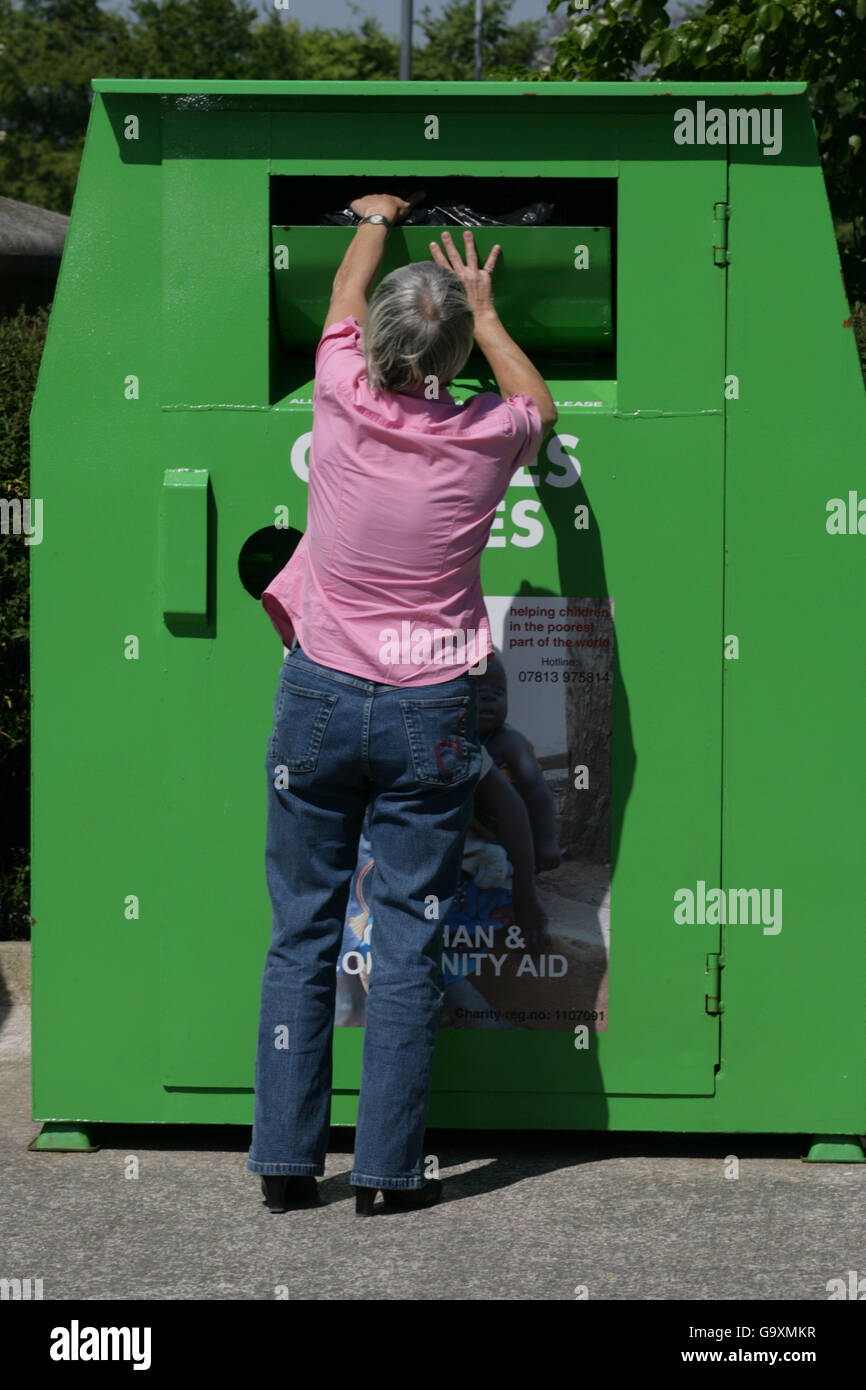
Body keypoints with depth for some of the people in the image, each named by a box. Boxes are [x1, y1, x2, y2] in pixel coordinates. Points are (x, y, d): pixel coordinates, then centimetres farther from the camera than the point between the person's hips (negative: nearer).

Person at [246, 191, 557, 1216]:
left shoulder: (343, 403, -5)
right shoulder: (484, 439, -6)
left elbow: (344, 303, 18)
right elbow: (536, 402, 20)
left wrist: (374, 221, 38)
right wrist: (483, 311, 34)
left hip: (319, 699, 1)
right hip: (429, 714, -1)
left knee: (303, 933, 8)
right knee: (409, 942, 3)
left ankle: (285, 1159, 12)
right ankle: (388, 1168, 6)